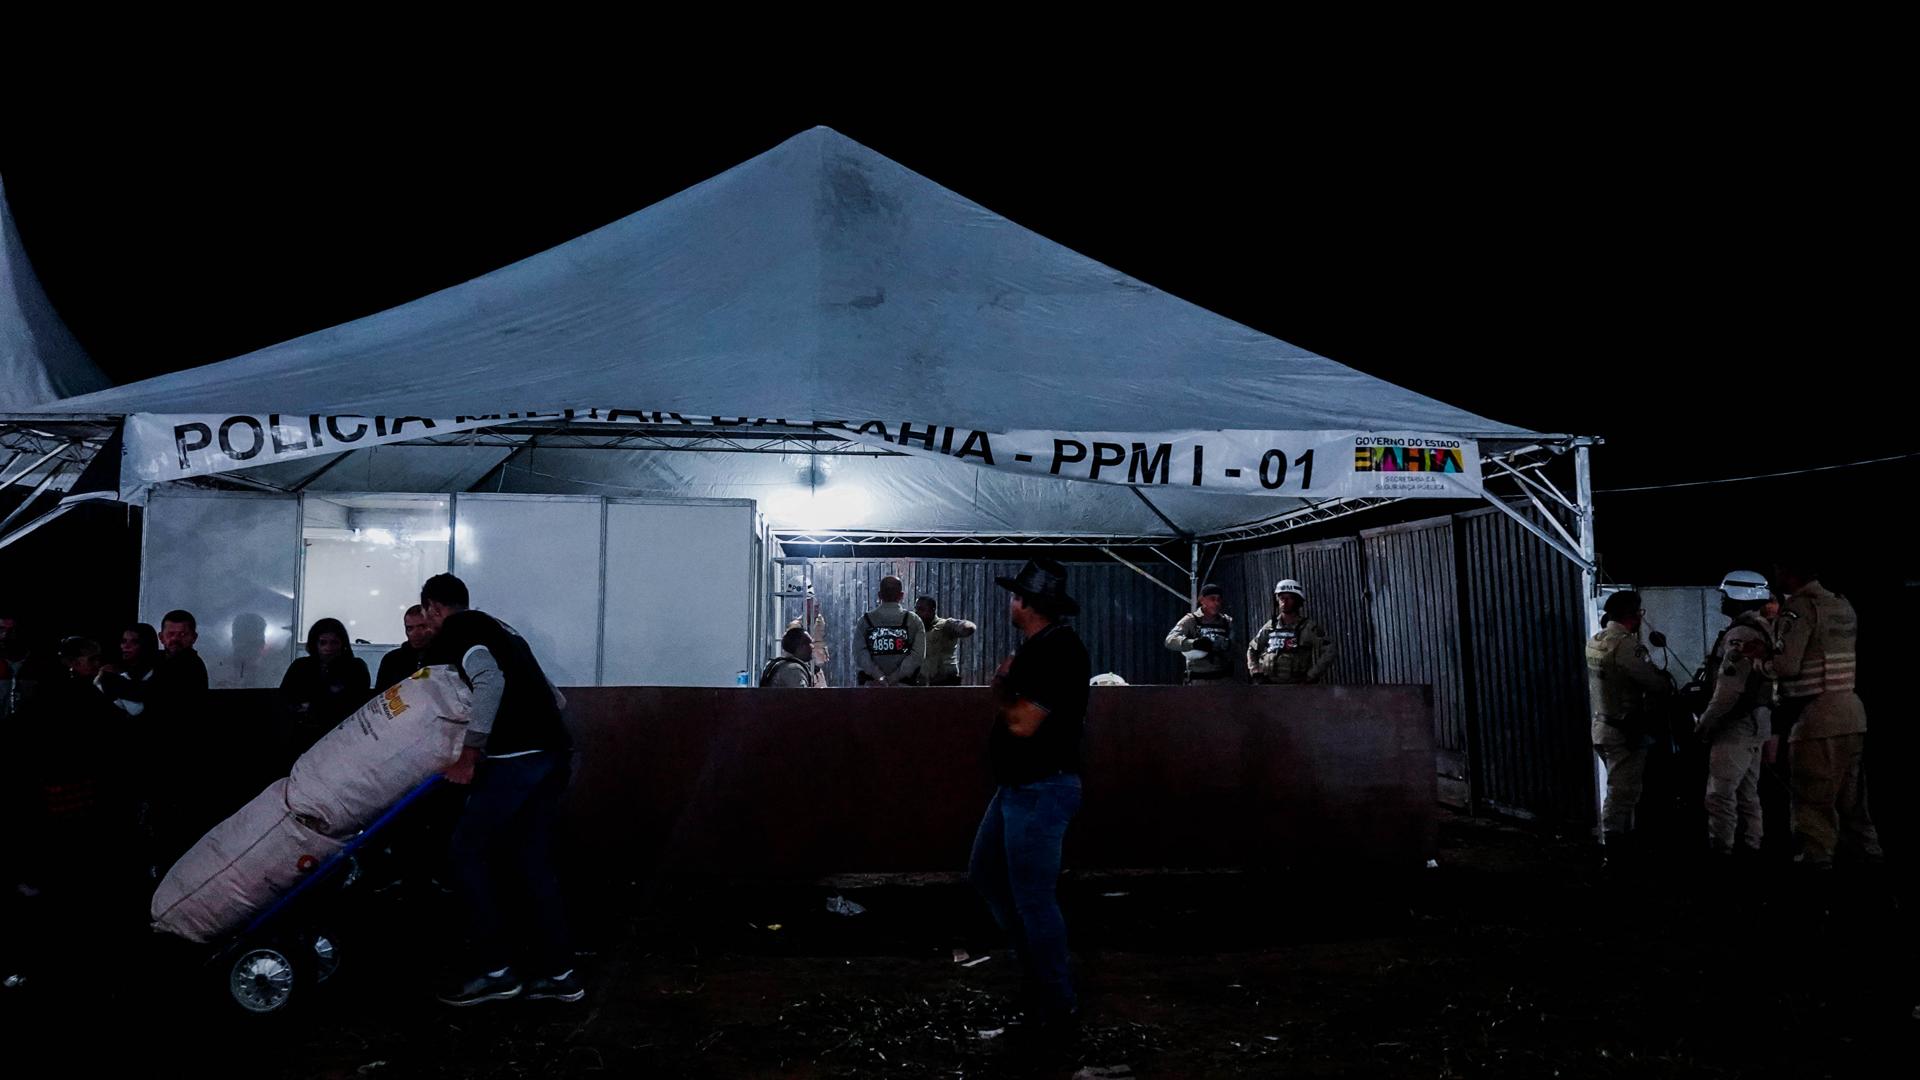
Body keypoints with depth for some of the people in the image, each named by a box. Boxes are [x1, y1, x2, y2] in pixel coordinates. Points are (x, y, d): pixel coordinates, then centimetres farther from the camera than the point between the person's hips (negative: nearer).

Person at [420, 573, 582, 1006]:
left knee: (468, 852, 2)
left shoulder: (458, 631, 1)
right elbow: (555, 698, 26)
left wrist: (469, 753, -16)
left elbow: (489, 681, -19)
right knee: (532, 861, 13)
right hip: (555, 754, 9)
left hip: (515, 757, -9)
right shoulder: (501, 630, 27)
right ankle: (557, 973, 14)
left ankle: (492, 970, 2)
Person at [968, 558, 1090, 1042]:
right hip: (1017, 786, 11)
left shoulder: (1058, 651, -21)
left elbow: (1023, 723, -24)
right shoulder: (1037, 646, 11)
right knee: (985, 873, 20)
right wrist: (1005, 687, 0)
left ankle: (1055, 1009, 11)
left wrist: (1000, 689, -7)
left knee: (1033, 898, -2)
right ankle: (1037, 963, 32)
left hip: (1041, 791, -11)